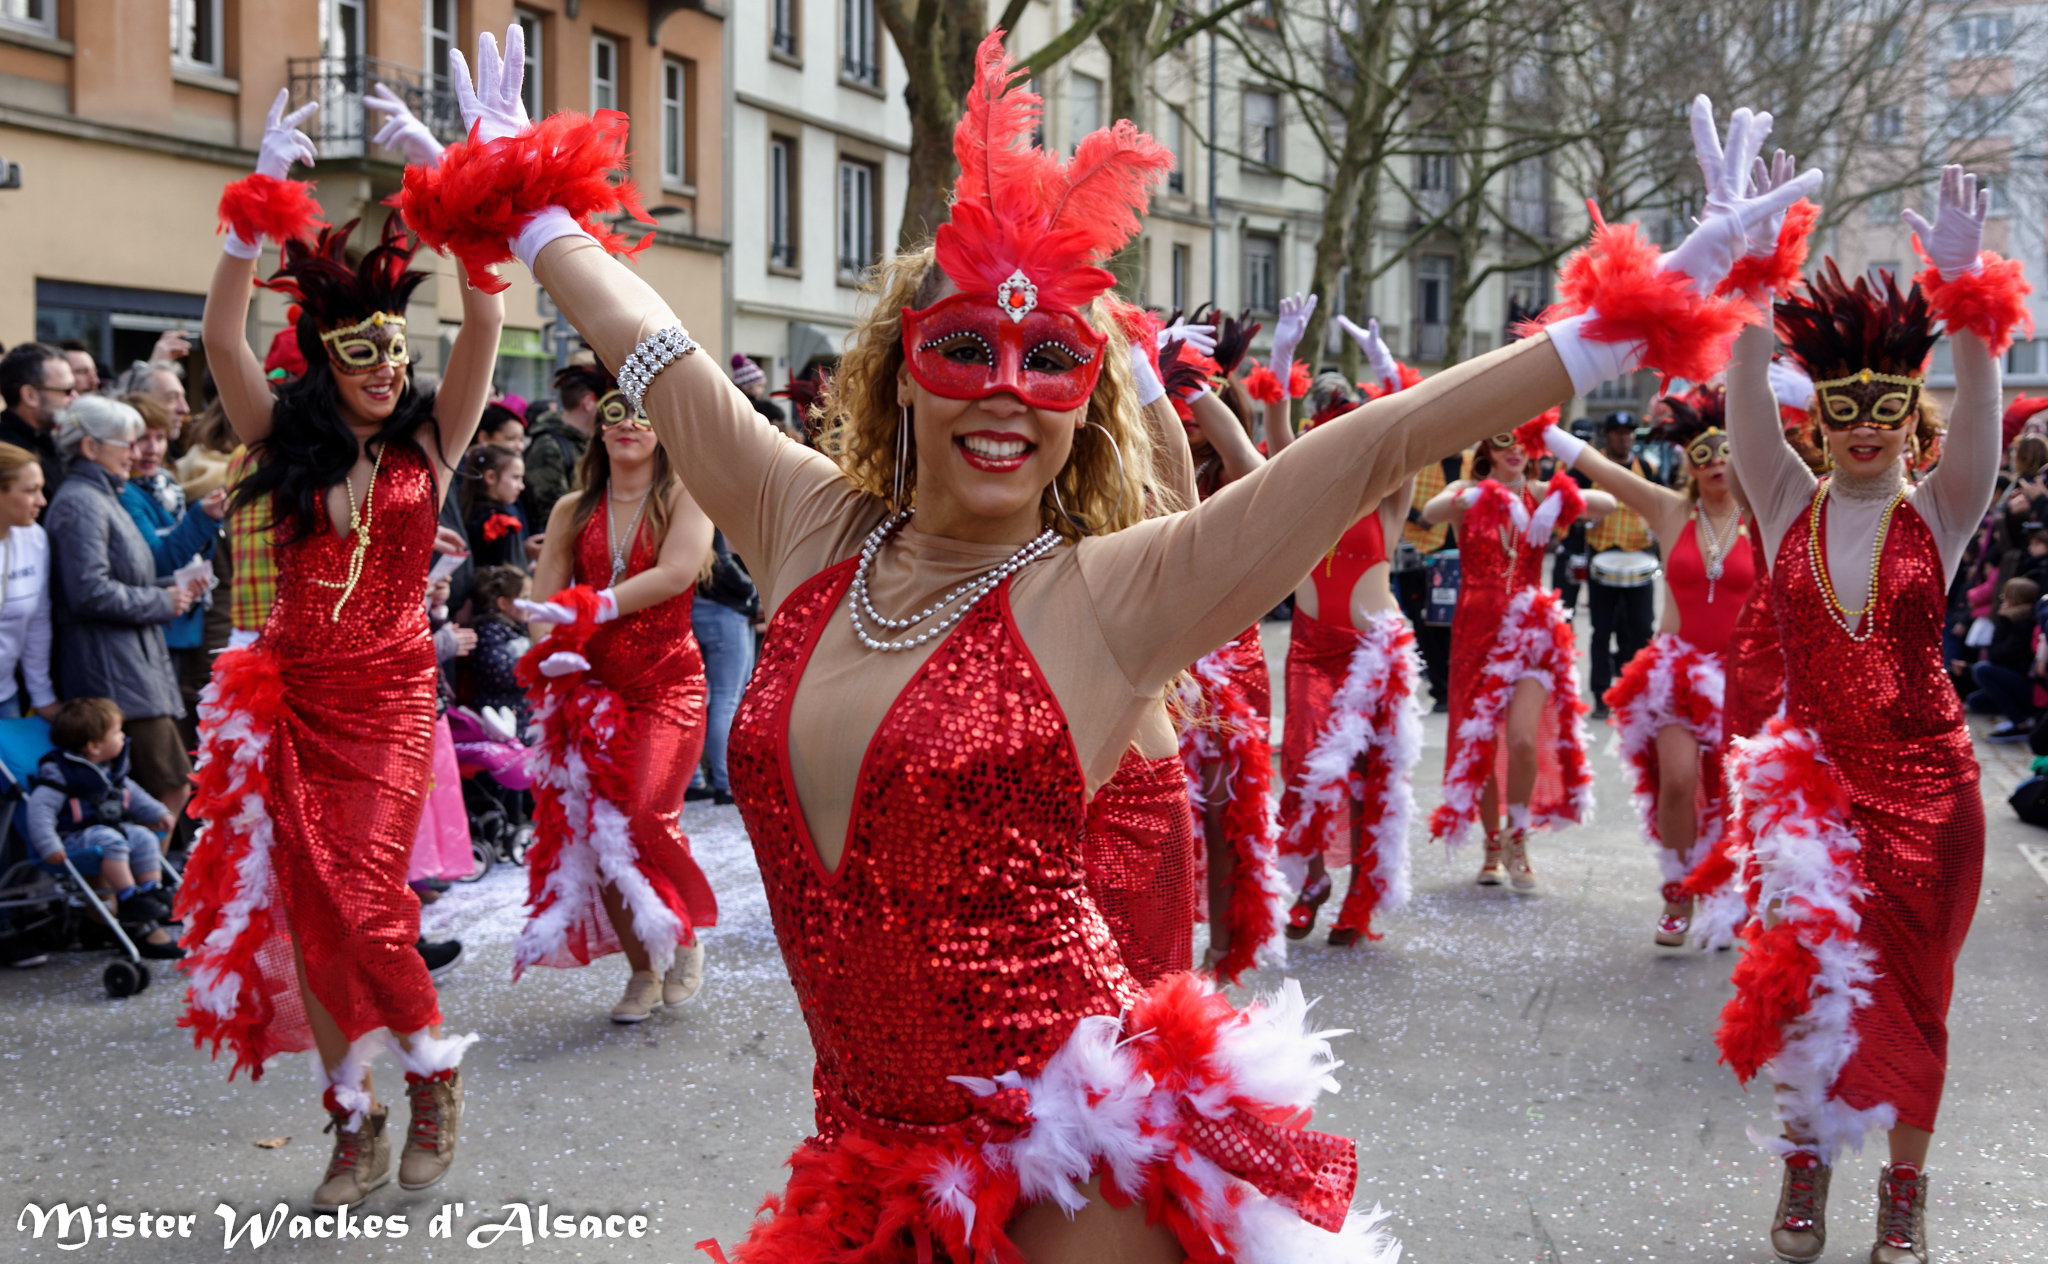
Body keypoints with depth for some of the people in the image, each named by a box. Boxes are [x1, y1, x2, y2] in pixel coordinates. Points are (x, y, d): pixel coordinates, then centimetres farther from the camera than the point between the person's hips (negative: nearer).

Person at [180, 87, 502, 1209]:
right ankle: (355, 1127, 17)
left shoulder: (427, 446, 2)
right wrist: (259, 201, -14)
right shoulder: (288, 448, 5)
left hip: (389, 701, -2)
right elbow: (221, 339, -6)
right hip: (294, 698, 3)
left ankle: (434, 1073, 15)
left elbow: (485, 322, -8)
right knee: (305, 909, 4)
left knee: (364, 905, -12)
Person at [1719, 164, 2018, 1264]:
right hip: (1813, 776, 1)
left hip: (1925, 786, 0)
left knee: (1910, 992, 8)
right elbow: (1746, 400, -11)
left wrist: (1962, 290, -34)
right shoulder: (1788, 509, 1)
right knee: (1804, 969, 0)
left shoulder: (1938, 515, -2)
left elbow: (1978, 409, -19)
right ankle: (1805, 1161, 21)